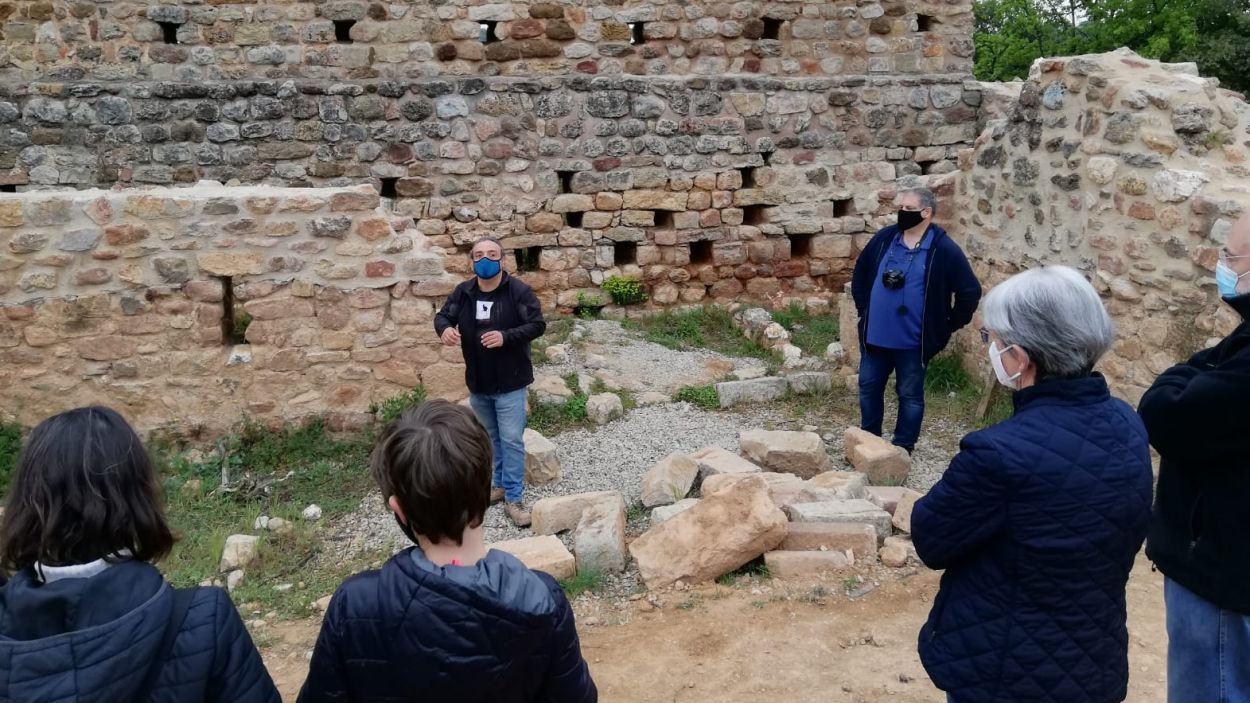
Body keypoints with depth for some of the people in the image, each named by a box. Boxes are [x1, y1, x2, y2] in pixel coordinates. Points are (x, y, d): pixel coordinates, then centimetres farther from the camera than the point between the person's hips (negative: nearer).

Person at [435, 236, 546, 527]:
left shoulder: (519, 291, -13)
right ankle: (499, 483, 37)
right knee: (490, 437, 19)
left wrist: (506, 337, -29)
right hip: (477, 383, 5)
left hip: (510, 383, -5)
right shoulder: (463, 292, 0)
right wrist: (444, 328, -19)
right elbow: (442, 315, 7)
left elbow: (537, 324, -14)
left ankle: (514, 498, 7)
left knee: (511, 440, -2)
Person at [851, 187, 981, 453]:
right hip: (874, 335, 5)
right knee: (869, 387, 15)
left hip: (913, 341, -4)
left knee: (910, 395, 8)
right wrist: (863, 308, 12)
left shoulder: (944, 249, -11)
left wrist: (947, 326, -5)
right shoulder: (884, 238, 2)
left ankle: (903, 448, 22)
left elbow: (970, 291, -6)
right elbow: (860, 273, 17)